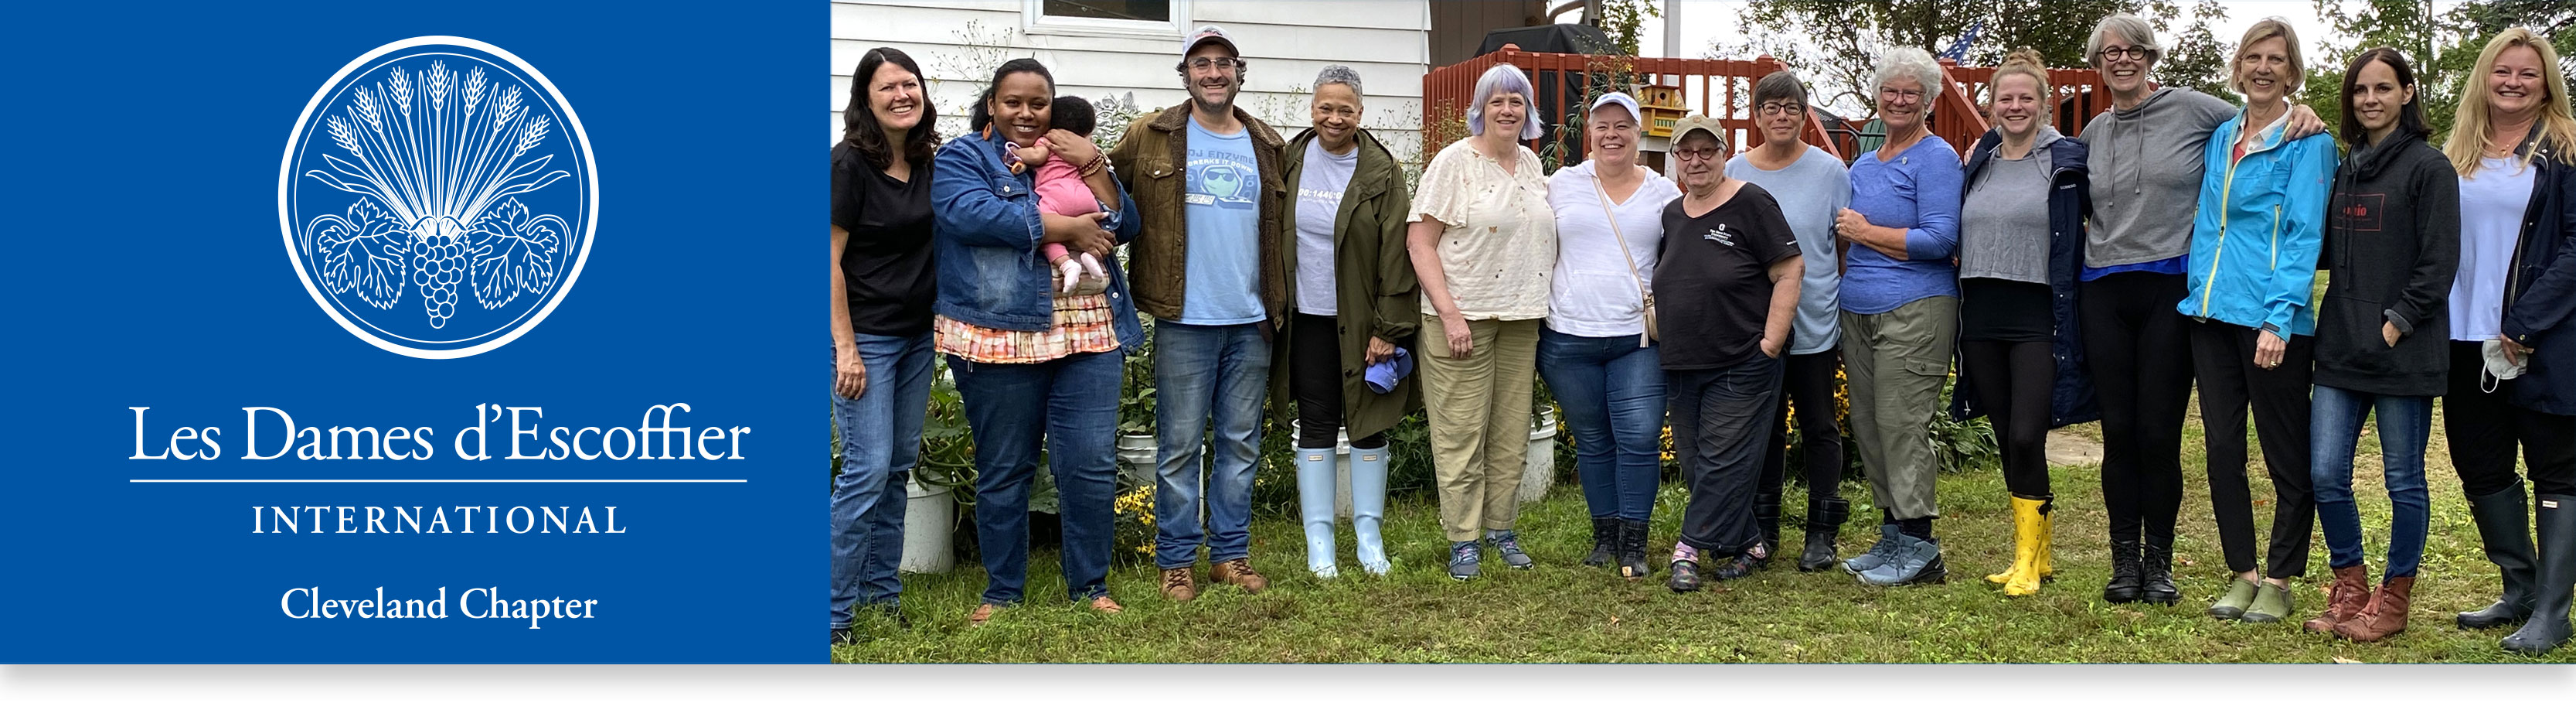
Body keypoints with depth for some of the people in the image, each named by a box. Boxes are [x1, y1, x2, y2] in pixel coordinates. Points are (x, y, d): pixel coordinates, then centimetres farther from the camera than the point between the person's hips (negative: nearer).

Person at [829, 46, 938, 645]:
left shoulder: (927, 162, 5)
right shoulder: (849, 163, -14)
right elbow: (830, 260, -14)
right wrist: (846, 348, -16)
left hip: (918, 336, 7)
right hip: (865, 337, -7)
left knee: (899, 467, 12)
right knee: (867, 469, -9)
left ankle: (882, 590, 23)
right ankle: (834, 611, -1)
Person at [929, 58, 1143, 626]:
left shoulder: (1070, 154, 18)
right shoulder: (960, 158, 4)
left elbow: (1123, 227, 9)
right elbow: (971, 214, -18)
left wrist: (1093, 167, -7)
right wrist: (1067, 228, -14)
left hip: (1089, 331, 3)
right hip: (1000, 337, -3)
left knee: (1092, 465, -1)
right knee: (1003, 469, 4)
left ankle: (1090, 585, 14)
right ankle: (1002, 591, 18)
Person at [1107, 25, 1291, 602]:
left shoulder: (1266, 145, 11)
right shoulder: (1152, 138, 1)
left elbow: (1279, 228, 15)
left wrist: (1279, 304, 10)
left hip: (1251, 321, 4)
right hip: (1184, 320, -3)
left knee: (1241, 444, 10)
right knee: (1180, 446, 2)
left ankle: (1231, 554, 20)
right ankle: (1176, 561, 12)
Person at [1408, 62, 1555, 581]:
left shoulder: (1532, 165, 12)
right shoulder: (1455, 162, -7)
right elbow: (1418, 241, -12)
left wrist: (1541, 305, 13)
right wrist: (1449, 312, -18)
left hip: (1521, 319, 6)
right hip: (1462, 316, -6)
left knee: (1512, 430, 10)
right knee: (1461, 430, -2)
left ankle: (1502, 529, 22)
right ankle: (1462, 539, 7)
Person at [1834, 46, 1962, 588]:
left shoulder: (1936, 158, -5)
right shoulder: (1863, 165, 18)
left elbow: (1940, 239, -15)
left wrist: (1865, 232, -10)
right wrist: (1843, 231, 8)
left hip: (1913, 310, -8)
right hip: (1858, 311, 8)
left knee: (1901, 425, -10)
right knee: (1867, 427, 8)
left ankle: (1919, 549, -4)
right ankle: (1892, 538, 17)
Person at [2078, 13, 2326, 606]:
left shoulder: (2190, 109, -1)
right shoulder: (2094, 133, 12)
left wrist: (2299, 114, -11)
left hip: (2168, 289, -3)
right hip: (2104, 293, 3)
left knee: (2159, 433, 0)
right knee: (2118, 430, 5)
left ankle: (2159, 562, 12)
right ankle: (2125, 561, 14)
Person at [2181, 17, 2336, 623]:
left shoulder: (2306, 142, -5)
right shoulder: (2221, 138, 13)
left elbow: (2303, 234, -12)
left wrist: (2279, 318, -20)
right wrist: (2196, 292, 10)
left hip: (2270, 320, -6)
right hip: (2211, 314, 6)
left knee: (2287, 458, 3)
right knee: (2222, 448, 9)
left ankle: (2280, 581, 14)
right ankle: (2242, 572, 20)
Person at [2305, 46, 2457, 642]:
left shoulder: (2429, 167, -5)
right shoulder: (2346, 169, 14)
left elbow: (2438, 263, -10)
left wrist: (2397, 323, -15)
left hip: (2403, 350, -6)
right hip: (2342, 347, 6)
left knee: (2404, 480, 4)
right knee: (2325, 474, 3)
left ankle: (2393, 601, 15)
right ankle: (2350, 588, 18)